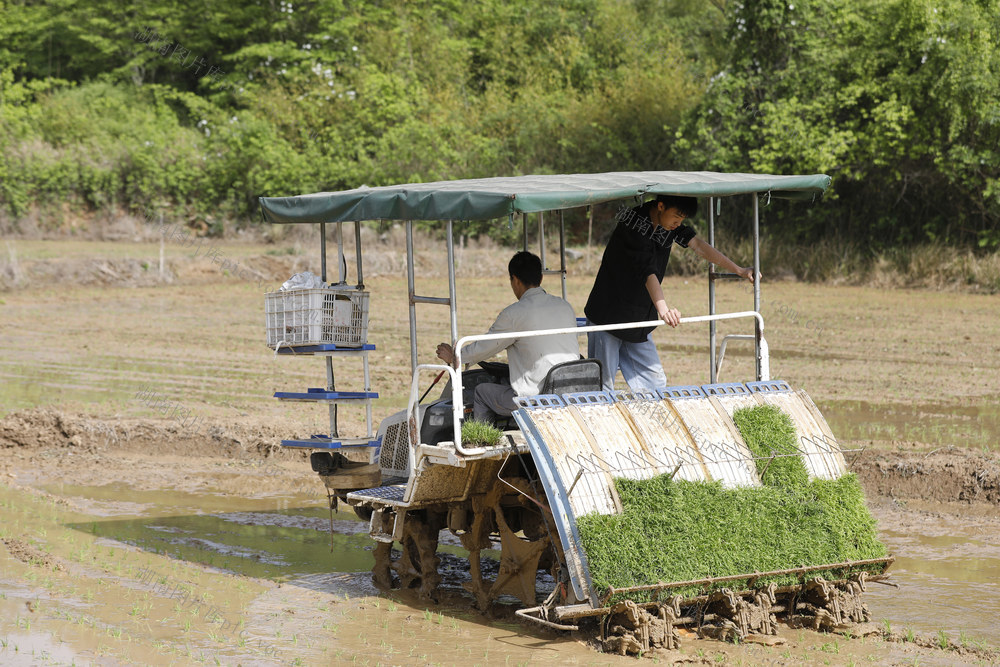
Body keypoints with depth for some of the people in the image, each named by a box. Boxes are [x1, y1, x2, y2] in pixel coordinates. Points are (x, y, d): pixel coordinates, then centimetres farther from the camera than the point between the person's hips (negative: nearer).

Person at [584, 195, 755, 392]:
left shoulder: (669, 225, 2)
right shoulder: (632, 226, -22)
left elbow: (698, 246, 3)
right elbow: (647, 271, -33)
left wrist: (738, 270, 0)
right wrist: (663, 308, -44)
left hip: (639, 321, 7)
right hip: (607, 316, -7)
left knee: (656, 383, 0)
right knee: (602, 385, -6)